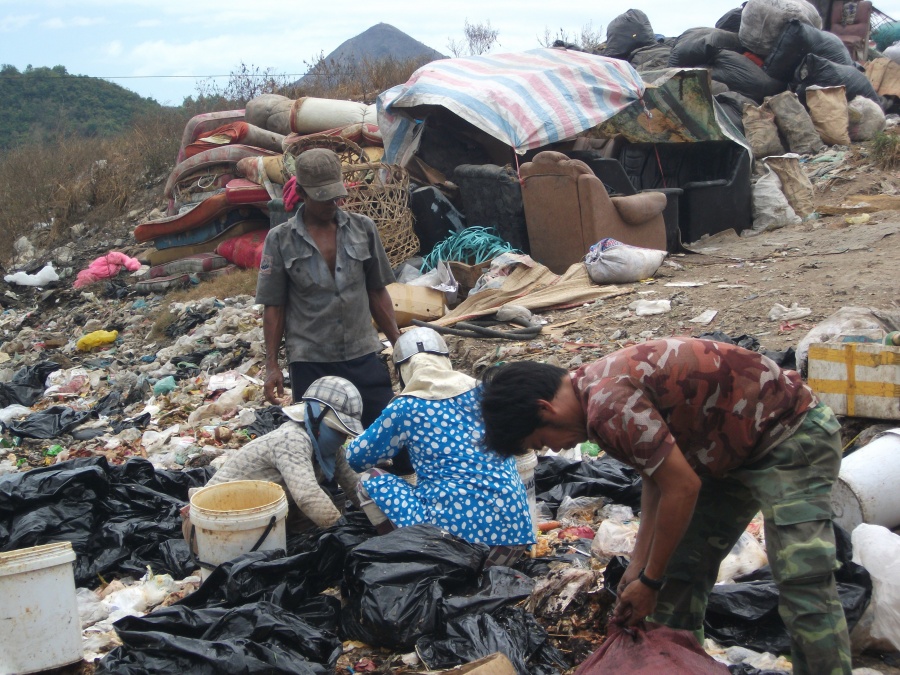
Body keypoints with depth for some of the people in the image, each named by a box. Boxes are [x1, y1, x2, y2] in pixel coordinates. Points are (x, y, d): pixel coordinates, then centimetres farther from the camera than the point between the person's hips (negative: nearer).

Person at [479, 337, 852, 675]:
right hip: (737, 451, 10)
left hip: (793, 436, -10)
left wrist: (649, 581, -13)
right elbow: (658, 473, 6)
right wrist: (639, 566, 2)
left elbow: (682, 488, -26)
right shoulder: (601, 383, 1)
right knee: (680, 574, 9)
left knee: (802, 582, -17)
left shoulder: (609, 404, -29)